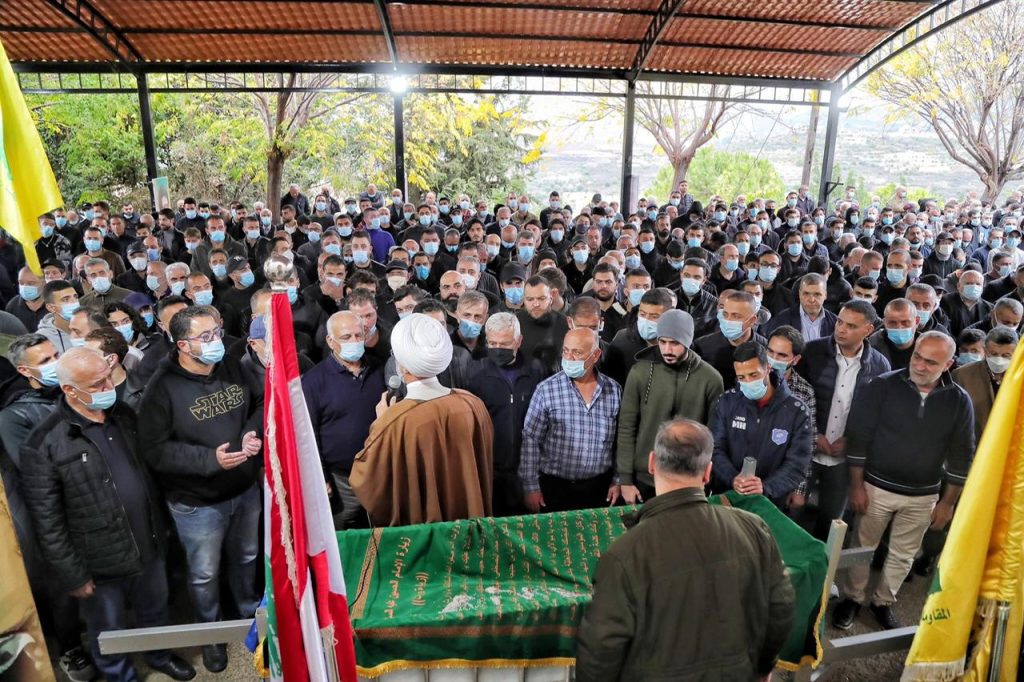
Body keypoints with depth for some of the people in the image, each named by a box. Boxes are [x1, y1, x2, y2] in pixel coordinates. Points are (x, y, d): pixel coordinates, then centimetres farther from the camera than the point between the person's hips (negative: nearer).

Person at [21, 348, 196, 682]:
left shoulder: (123, 416, -2)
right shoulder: (45, 444, -20)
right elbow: (47, 521, -15)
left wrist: (161, 526, 15)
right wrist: (71, 575, -11)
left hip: (149, 547, 5)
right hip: (100, 564, -5)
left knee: (155, 610, 26)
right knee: (109, 632, 18)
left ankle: (159, 655, 52)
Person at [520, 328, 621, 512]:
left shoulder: (614, 391, 1)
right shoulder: (546, 390, -8)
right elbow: (530, 440, -7)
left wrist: (618, 481, 7)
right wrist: (531, 487, -8)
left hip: (600, 488, 3)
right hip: (555, 488, -2)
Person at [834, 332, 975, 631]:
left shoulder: (959, 401, -6)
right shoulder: (883, 386, -13)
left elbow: (961, 456, 1)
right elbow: (859, 435, -10)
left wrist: (947, 503, 2)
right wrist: (856, 485, -9)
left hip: (923, 497, 2)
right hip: (877, 487, -2)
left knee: (903, 555, 16)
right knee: (863, 546, 12)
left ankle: (883, 602, 38)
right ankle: (852, 598, 32)